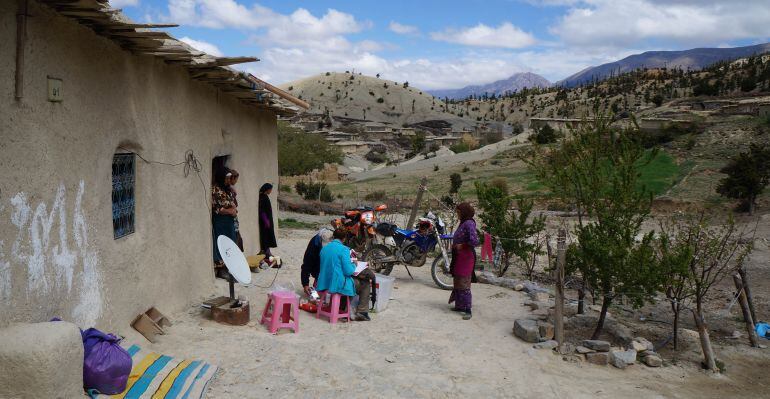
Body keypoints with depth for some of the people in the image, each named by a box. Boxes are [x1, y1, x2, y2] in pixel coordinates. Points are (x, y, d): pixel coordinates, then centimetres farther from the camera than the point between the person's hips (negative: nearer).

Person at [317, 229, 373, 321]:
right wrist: (353, 265, 3)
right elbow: (348, 271, -19)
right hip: (339, 285, -8)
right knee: (366, 283, 13)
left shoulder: (324, 248, 7)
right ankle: (361, 312, 12)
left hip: (325, 283, 8)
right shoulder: (343, 249, -15)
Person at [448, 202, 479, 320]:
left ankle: (468, 311, -5)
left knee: (464, 284, -8)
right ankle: (459, 306, 27)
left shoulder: (469, 223, -17)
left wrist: (461, 246, -16)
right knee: (458, 282, 17)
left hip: (466, 257, -10)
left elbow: (474, 241, -26)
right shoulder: (463, 223, 13)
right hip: (459, 257, 10)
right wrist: (455, 245, 9)